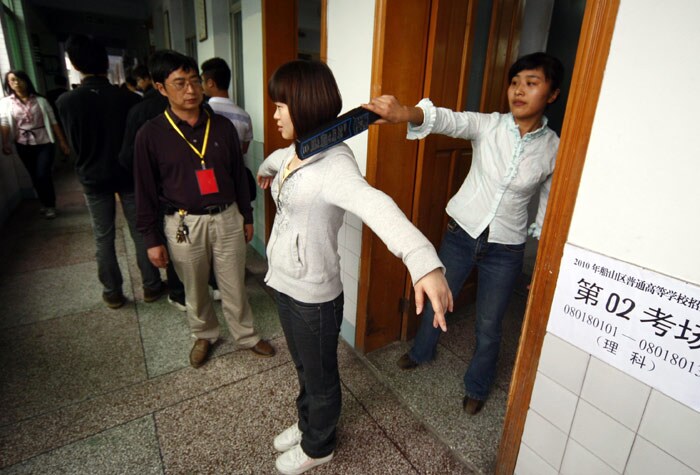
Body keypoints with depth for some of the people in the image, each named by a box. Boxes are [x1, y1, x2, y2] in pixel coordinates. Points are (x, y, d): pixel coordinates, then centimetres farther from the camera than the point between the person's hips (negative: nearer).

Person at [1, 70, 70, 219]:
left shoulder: (40, 100, 2)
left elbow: (53, 122, 3)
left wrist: (62, 141, -2)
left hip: (44, 143, -2)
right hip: (23, 145, 2)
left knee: (43, 175, -8)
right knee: (35, 177, 10)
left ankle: (50, 205, 9)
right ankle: (45, 204, 26)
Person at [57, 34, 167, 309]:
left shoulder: (66, 102, -11)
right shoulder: (128, 98, -13)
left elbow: (74, 145, 2)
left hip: (93, 179, 0)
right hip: (130, 174, 0)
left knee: (104, 238, 11)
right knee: (141, 232, 9)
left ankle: (113, 293, 21)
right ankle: (151, 286, 18)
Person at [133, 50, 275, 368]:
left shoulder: (222, 126, 0)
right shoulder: (151, 134, -6)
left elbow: (238, 175, 7)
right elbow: (145, 191, -2)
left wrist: (247, 217, 9)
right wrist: (152, 239, -2)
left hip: (227, 218, 1)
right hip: (184, 223, -1)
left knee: (234, 286, 12)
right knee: (195, 290, 17)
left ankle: (246, 336, 34)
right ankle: (204, 335, 42)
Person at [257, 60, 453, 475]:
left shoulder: (333, 162, -26)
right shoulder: (297, 151, 2)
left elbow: (377, 206, -46)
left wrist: (424, 261, -63)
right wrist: (266, 170, 52)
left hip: (313, 296, -8)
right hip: (286, 285, 8)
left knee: (320, 377, 19)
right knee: (304, 368, 29)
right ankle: (307, 425, 56)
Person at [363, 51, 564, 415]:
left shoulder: (554, 148, -7)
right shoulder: (488, 125, -11)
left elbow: (549, 203, 5)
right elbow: (446, 119, -31)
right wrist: (404, 112, -52)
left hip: (506, 250, 0)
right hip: (461, 233, 1)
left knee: (488, 326, 12)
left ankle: (477, 386, 42)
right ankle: (422, 351, 51)